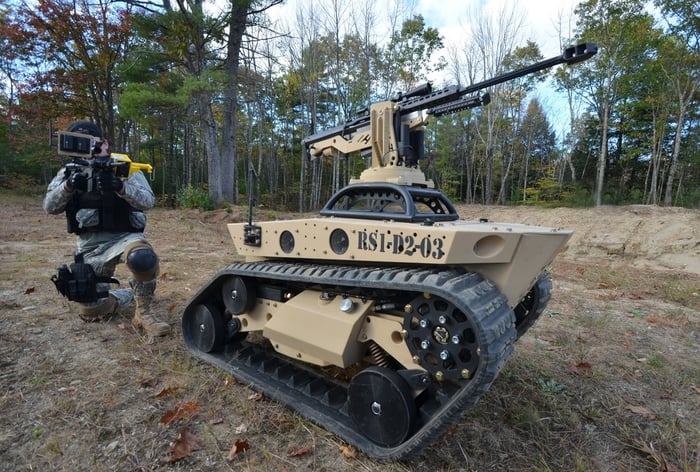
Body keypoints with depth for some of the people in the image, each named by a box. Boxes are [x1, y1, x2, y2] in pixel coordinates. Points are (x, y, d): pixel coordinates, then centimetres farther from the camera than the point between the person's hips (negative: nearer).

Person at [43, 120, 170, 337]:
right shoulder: (69, 172, 9)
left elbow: (148, 201, -14)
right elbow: (50, 207, -2)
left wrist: (119, 186, -32)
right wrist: (68, 185, -21)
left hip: (124, 236, -4)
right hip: (90, 245, 4)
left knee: (143, 258, -40)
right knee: (91, 310, 0)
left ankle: (144, 312, -19)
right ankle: (131, 294, 29)